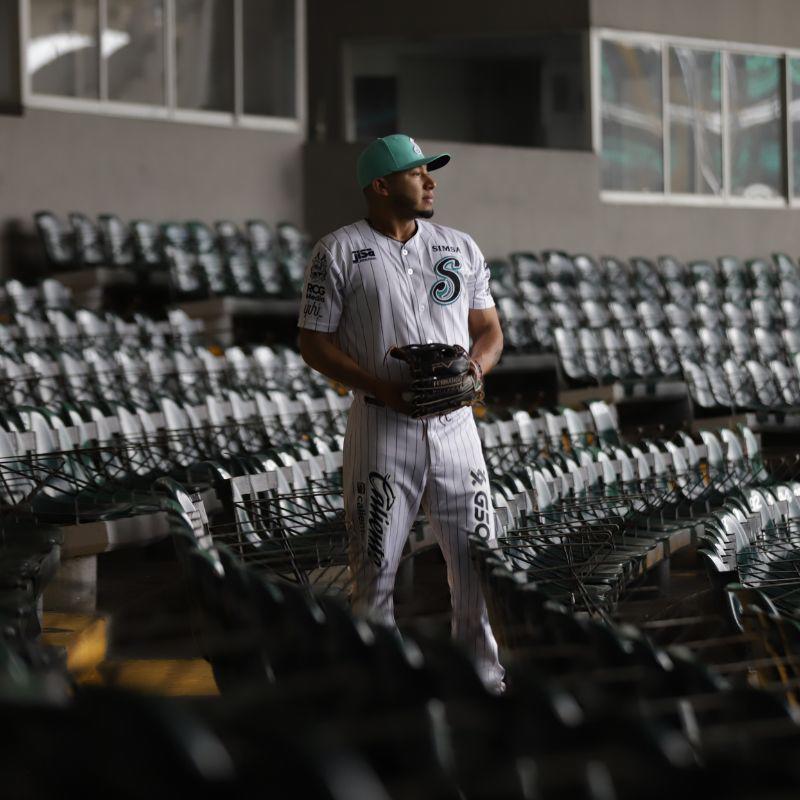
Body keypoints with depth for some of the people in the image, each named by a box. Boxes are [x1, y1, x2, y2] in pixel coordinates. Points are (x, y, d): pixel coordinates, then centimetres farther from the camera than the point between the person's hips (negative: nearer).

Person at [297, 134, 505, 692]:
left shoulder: (460, 247, 12)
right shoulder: (338, 252, -1)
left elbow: (490, 330, 15)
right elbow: (315, 342, -2)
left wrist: (471, 370, -8)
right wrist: (382, 387, -15)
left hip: (454, 425, 4)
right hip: (382, 428, -4)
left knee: (478, 561, 5)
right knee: (376, 567, -1)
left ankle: (483, 680, 17)